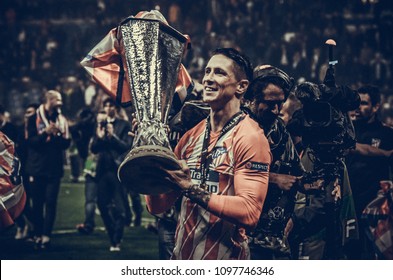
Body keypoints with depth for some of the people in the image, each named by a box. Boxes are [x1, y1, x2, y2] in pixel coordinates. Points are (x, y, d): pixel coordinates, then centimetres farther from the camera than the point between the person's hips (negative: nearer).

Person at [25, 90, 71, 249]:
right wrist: (45, 133, -18)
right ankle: (38, 235, 8)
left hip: (54, 168, 1)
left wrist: (57, 134, -12)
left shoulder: (61, 120, 10)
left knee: (51, 202, -6)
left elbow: (66, 143, 6)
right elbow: (30, 141, -7)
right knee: (37, 203, 2)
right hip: (37, 168, -1)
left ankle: (46, 236, -8)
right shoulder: (34, 119, 2)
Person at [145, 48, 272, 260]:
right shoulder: (191, 136, 7)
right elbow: (158, 206, 6)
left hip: (224, 259, -6)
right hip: (182, 255, 6)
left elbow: (250, 212, -22)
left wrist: (193, 190, -28)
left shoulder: (250, 138, -11)